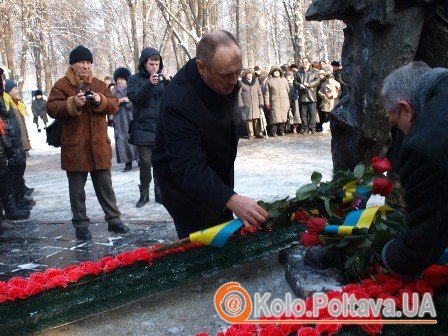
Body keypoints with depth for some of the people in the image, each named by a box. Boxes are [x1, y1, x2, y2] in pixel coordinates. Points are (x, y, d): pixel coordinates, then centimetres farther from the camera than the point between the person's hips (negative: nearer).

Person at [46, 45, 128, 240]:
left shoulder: (99, 84, 11)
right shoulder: (62, 85, -1)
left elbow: (114, 105, 5)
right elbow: (52, 108, -10)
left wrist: (101, 101, -15)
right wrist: (73, 103, -24)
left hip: (99, 146, 3)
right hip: (75, 147, -3)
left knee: (105, 186, 12)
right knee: (77, 189, 6)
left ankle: (113, 219, 23)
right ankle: (81, 225, 17)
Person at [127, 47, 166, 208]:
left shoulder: (162, 78, 9)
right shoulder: (135, 79, 2)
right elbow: (134, 98, -14)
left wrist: (168, 84, -18)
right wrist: (150, 84, -25)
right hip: (143, 129, -2)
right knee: (145, 163, -1)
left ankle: (159, 193, 17)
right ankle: (144, 194, 13)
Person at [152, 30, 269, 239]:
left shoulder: (225, 78, -12)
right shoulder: (179, 104, -38)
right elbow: (189, 168, -44)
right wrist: (231, 199, -57)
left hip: (217, 177, 8)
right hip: (184, 184, -8)